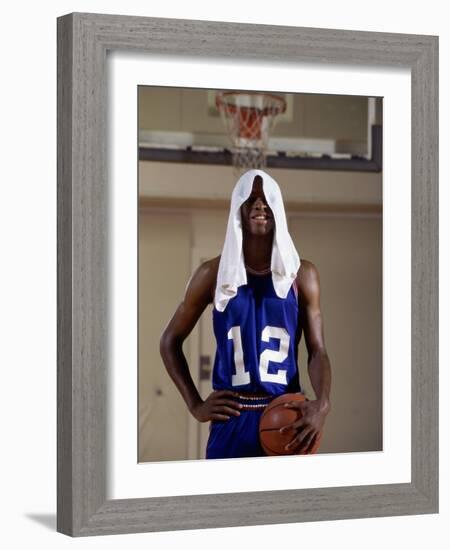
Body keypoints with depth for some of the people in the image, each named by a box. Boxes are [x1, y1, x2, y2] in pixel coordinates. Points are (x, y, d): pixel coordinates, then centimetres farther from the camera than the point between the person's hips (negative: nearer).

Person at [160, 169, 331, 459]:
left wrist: (322, 404, -18)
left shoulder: (302, 275, 6)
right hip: (232, 419, 0)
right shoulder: (214, 273, 4)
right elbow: (171, 341, 12)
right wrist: (195, 405, 2)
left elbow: (317, 350, 2)